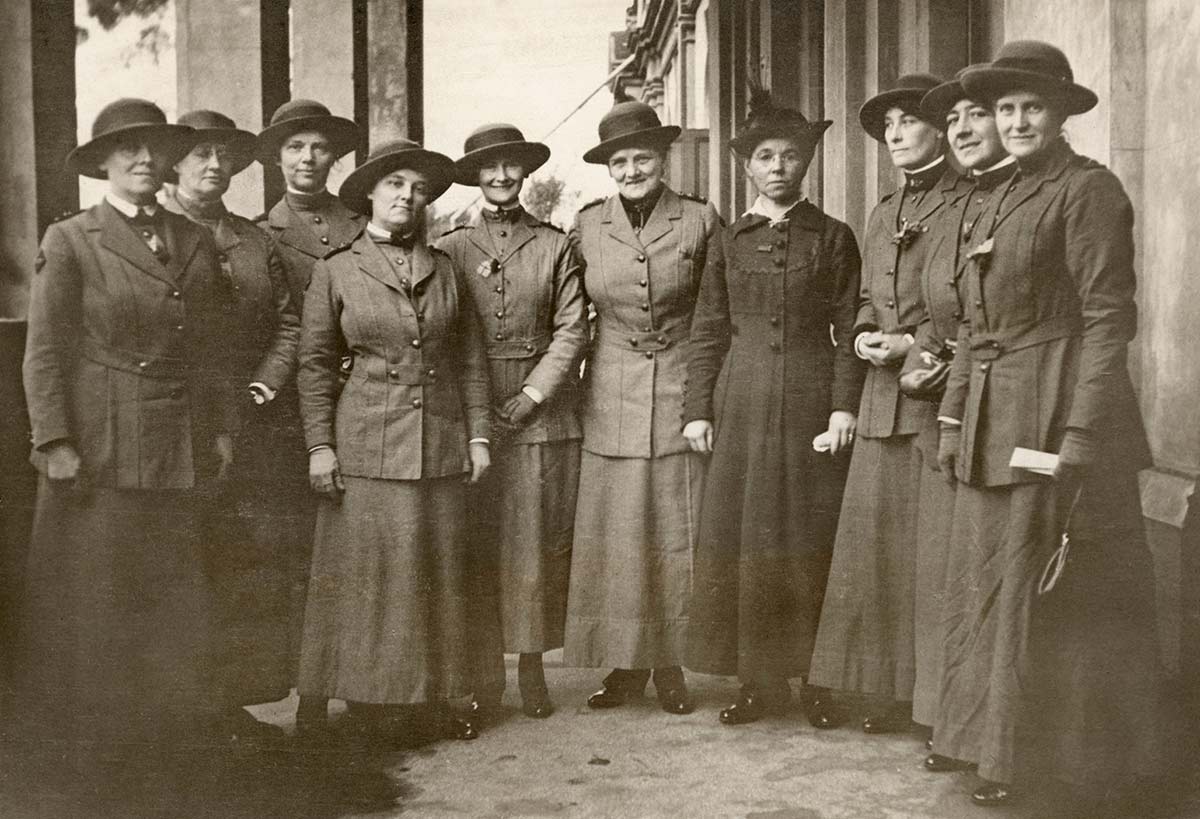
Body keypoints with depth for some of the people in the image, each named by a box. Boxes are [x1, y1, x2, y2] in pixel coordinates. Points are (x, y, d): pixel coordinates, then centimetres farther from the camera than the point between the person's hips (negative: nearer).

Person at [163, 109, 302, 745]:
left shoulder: (255, 243, 15)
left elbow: (288, 324, 14)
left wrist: (259, 389, 0)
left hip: (248, 426, 4)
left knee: (257, 565, 3)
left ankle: (238, 698, 12)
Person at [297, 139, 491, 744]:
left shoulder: (445, 269, 9)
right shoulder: (335, 270, 2)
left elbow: (471, 358, 11)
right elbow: (314, 363, 2)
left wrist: (477, 434, 4)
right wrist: (319, 445, -4)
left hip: (441, 444, 3)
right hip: (367, 443, -3)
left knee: (441, 573, 7)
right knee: (369, 573, 0)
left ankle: (438, 695, 18)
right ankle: (372, 700, 12)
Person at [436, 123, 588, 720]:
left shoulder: (555, 246, 8)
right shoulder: (450, 249, 7)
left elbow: (572, 330, 2)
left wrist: (531, 396, -9)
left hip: (544, 414, 0)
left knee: (538, 545, 3)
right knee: (478, 545, 0)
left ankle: (532, 668, 14)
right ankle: (483, 675, 8)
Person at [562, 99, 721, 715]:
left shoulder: (701, 221, 0)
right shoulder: (587, 227, 5)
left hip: (681, 395, -1)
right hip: (611, 402, 1)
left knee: (676, 533, 4)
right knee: (615, 536, 3)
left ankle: (670, 664, 17)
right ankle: (625, 664, 16)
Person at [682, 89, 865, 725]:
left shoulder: (832, 237, 6)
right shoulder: (729, 241, 10)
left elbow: (849, 329, 2)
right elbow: (707, 331, 9)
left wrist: (844, 404, -8)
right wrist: (697, 409, 1)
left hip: (811, 401, -2)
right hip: (741, 405, 2)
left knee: (811, 539, 1)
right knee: (739, 538, 1)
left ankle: (820, 673, 13)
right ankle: (760, 677, 12)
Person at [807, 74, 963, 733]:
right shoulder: (882, 215, 19)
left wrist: (917, 344, -13)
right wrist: (865, 337, 5)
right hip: (883, 394, 7)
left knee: (933, 547, -2)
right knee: (872, 541, 7)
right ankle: (887, 688, 18)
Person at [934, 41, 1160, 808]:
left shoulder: (1089, 188, -8)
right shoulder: (1002, 200, 15)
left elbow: (1109, 317, -14)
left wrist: (1081, 437, -20)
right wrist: (956, 420, 12)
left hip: (1056, 414, -8)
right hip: (994, 421, 8)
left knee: (1059, 596, 1)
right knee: (995, 586, 13)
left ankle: (1079, 761, 17)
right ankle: (1009, 747, 27)